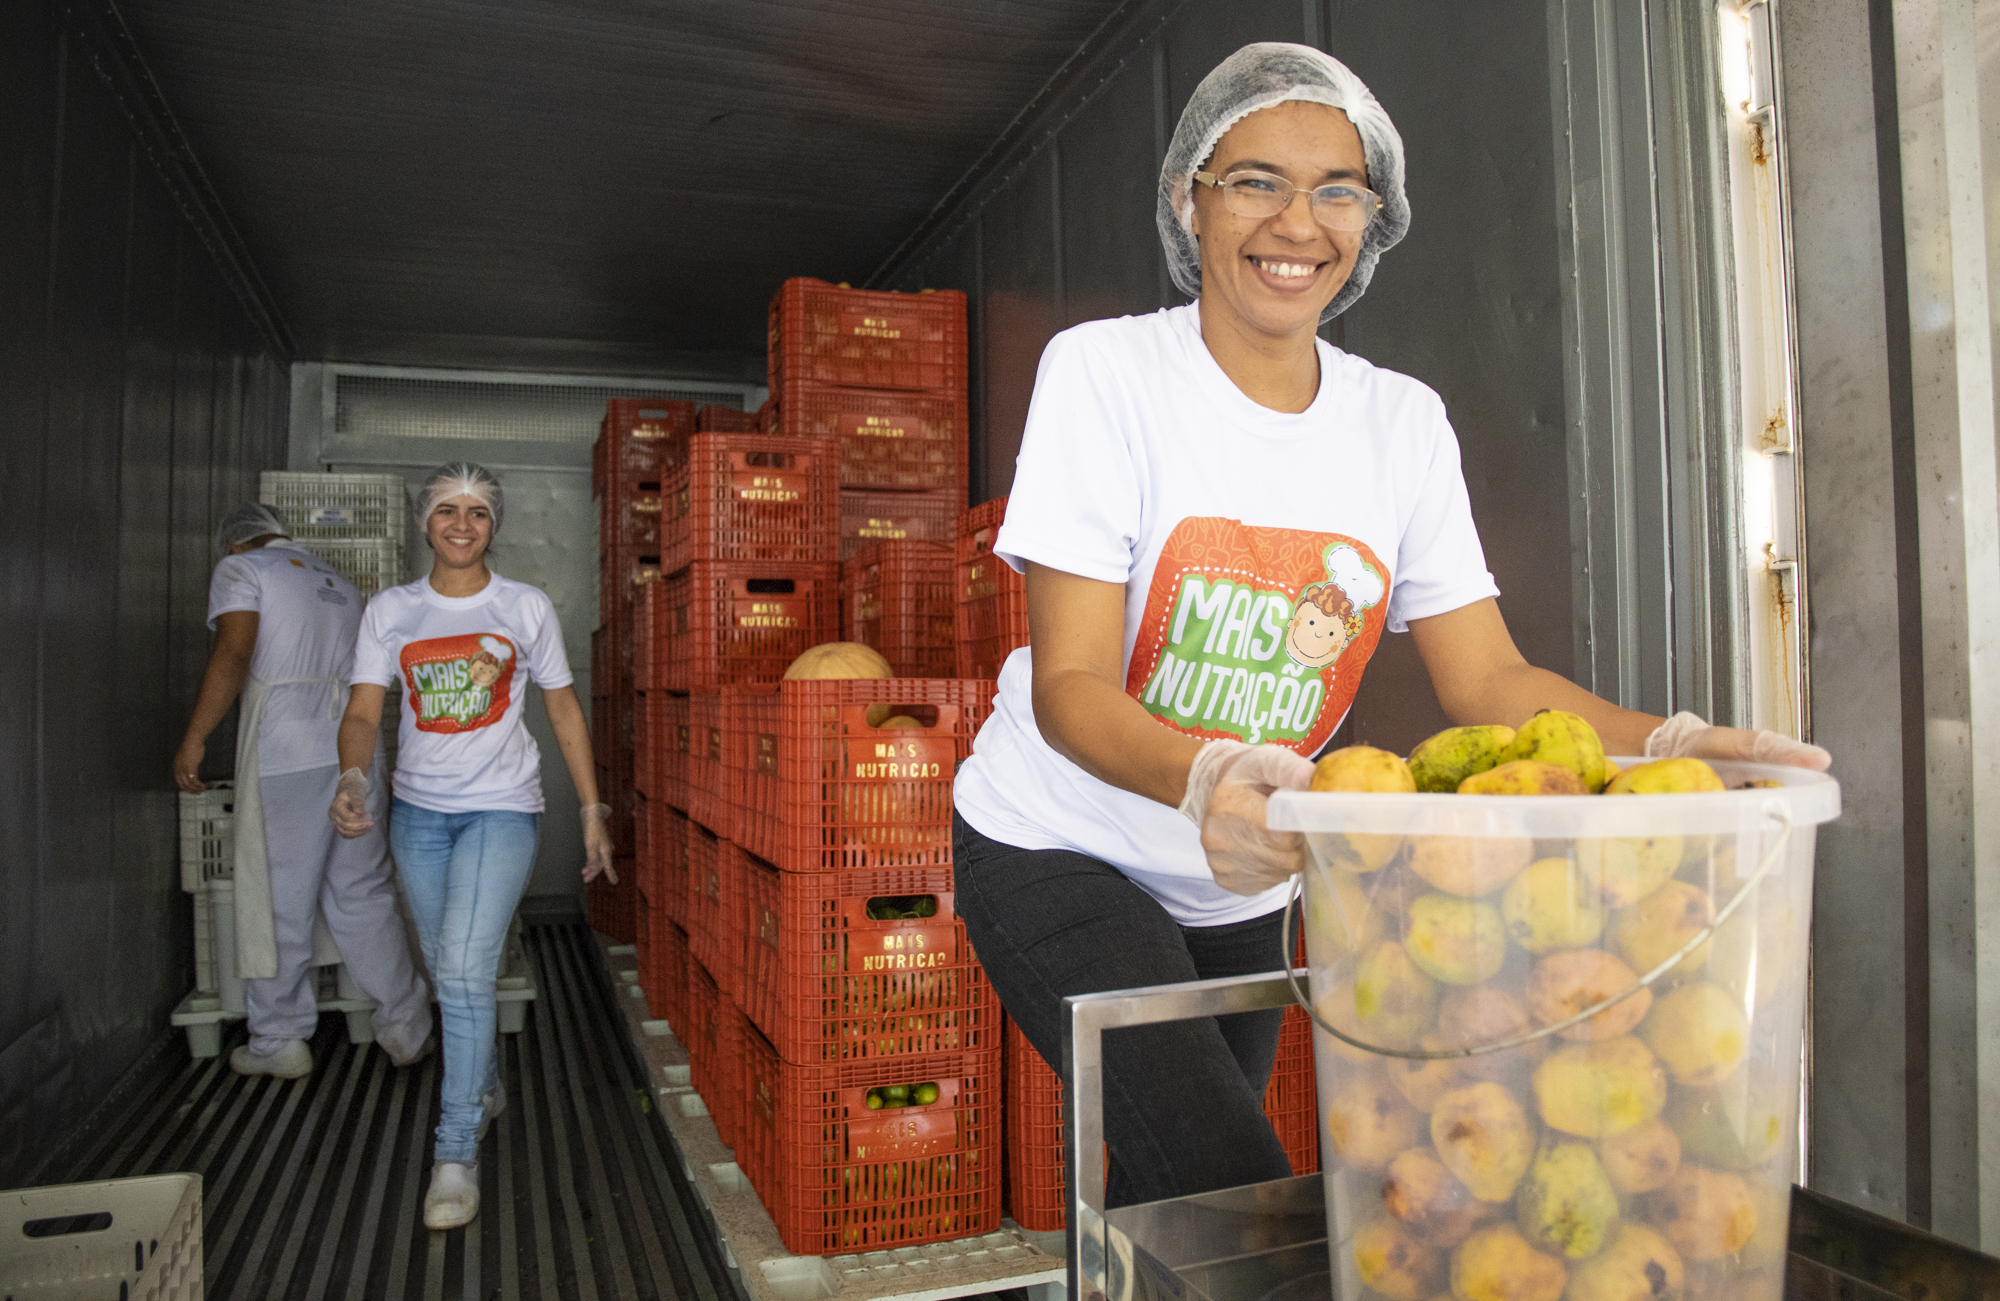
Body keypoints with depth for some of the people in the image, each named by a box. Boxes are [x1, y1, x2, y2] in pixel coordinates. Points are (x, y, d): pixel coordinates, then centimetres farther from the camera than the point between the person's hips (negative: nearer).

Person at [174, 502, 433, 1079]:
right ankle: (407, 1025, 13)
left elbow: (234, 654, -11)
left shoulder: (240, 568, 4)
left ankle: (280, 1041, 13)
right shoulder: (338, 583, 24)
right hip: (355, 751, 6)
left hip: (285, 755, -6)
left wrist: (194, 738, -9)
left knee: (277, 900, 4)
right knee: (364, 894, 11)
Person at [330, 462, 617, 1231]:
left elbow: (564, 711, 4)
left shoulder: (527, 608, -1)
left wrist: (593, 810, 2)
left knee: (464, 972, -16)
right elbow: (363, 712, -4)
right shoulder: (389, 612, 3)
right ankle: (486, 1089, 40)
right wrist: (352, 778, -26)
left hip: (502, 808, -3)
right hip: (418, 811, 3)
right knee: (448, 973, 14)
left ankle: (457, 1154, -5)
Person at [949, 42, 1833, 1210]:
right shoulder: (1103, 372, -14)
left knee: (1168, 1211, 16)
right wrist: (1204, 779, -41)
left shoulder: (1403, 421, 0)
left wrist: (1663, 745, -23)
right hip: (1057, 851, -4)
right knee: (1233, 1197, -19)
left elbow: (1487, 680, -4)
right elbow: (1069, 686, -21)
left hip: (1240, 882, 5)